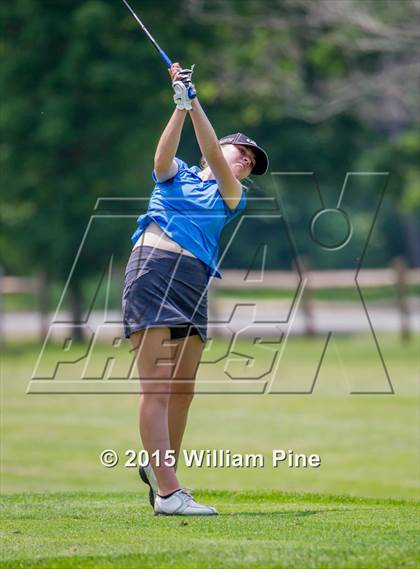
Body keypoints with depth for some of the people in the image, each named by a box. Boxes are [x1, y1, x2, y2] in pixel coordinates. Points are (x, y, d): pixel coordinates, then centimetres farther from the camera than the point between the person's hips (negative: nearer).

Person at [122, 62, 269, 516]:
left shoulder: (233, 196, 19)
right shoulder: (176, 175, 14)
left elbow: (214, 159, 1)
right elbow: (163, 157, -10)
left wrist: (195, 104, -11)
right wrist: (181, 105, -21)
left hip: (194, 281, 5)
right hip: (152, 269, -5)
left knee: (183, 388, 8)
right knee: (157, 385, -12)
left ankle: (158, 467, 31)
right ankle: (167, 493, -20)